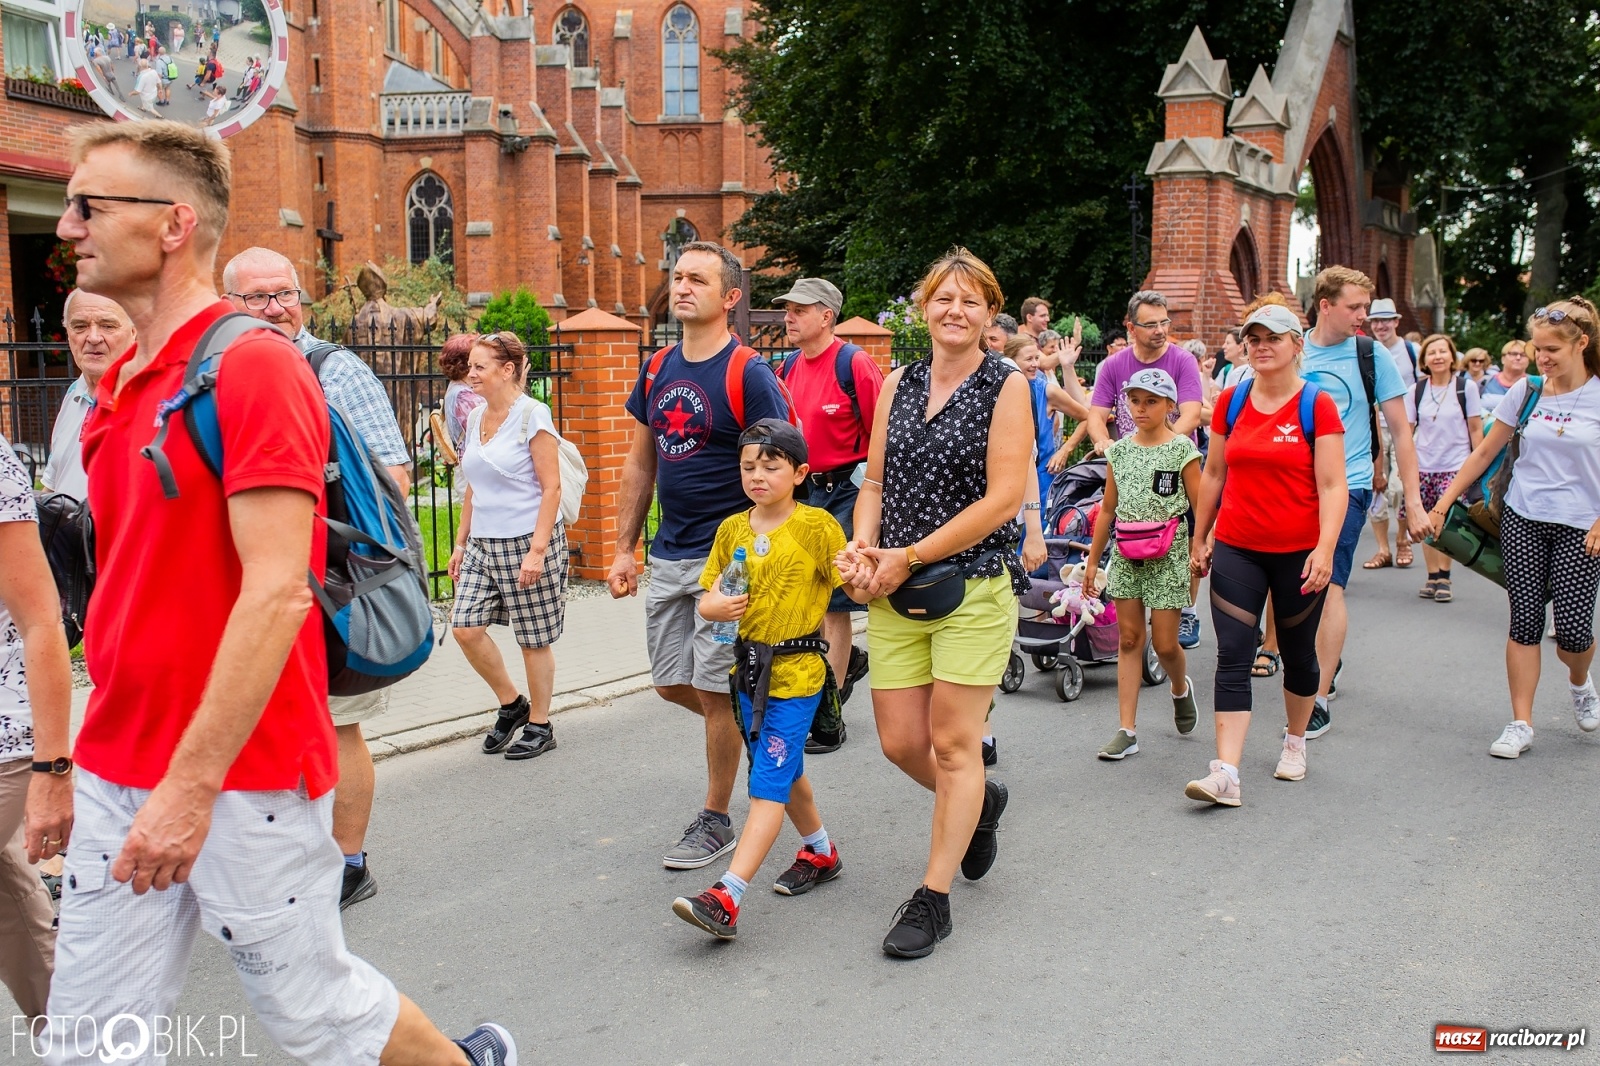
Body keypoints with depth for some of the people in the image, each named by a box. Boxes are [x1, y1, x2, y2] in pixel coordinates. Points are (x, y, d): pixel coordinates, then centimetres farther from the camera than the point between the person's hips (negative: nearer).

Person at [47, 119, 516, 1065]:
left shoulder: (255, 366, -15)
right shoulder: (121, 383, 12)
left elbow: (277, 590, -22)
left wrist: (193, 782, -23)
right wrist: (96, 756, 17)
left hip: (244, 776, -8)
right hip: (120, 774, 8)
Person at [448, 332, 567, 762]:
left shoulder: (532, 415, -11)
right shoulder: (476, 417, 10)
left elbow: (552, 487, -14)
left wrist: (537, 550, -19)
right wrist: (461, 542, 15)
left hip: (528, 541, -7)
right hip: (483, 544, 7)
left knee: (534, 639, 2)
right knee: (466, 627, -2)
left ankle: (539, 725, 19)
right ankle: (511, 705, 19)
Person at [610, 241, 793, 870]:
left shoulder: (748, 375, -12)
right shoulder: (657, 370, 8)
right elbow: (640, 465, 14)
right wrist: (625, 548, 12)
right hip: (668, 555, 7)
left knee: (715, 693, 1)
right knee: (672, 685, 12)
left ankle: (716, 822, 16)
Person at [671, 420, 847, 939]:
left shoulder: (816, 525, -10)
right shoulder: (733, 529, 5)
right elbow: (707, 597, 8)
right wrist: (716, 606, -14)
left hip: (796, 670, -7)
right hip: (749, 668, 7)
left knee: (768, 784, -9)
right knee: (786, 771, 21)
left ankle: (726, 898, -14)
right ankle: (821, 852, 43)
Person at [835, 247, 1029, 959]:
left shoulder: (1005, 387, -4)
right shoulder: (899, 384, 11)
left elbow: (1003, 498, -12)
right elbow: (875, 481, 13)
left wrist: (909, 557, -13)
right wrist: (862, 546, -7)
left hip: (974, 586, -5)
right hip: (894, 591, 5)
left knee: (953, 743, 0)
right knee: (900, 743, 7)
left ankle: (933, 899, 12)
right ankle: (980, 802, 38)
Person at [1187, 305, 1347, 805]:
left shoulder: (1317, 405, -6)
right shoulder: (1231, 401, 5)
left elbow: (1333, 486, -10)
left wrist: (1325, 548, -21)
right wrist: (1199, 538, 14)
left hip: (1298, 552, -2)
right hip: (1236, 549, 2)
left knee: (1298, 653, 14)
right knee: (1232, 657, -6)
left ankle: (1295, 742, 37)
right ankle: (1226, 773, -11)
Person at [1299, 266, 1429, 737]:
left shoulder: (1371, 357, -2)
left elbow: (1400, 431, 1)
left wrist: (1413, 501, -4)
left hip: (1346, 487, -3)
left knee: (1329, 585, -12)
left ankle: (1319, 701, -7)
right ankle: (1325, 666, 35)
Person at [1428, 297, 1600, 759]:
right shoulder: (1525, 391, 3)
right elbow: (1485, 452, 9)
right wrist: (1442, 503, 7)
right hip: (1522, 519, 2)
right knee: (1524, 623, 0)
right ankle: (1521, 724, 5)